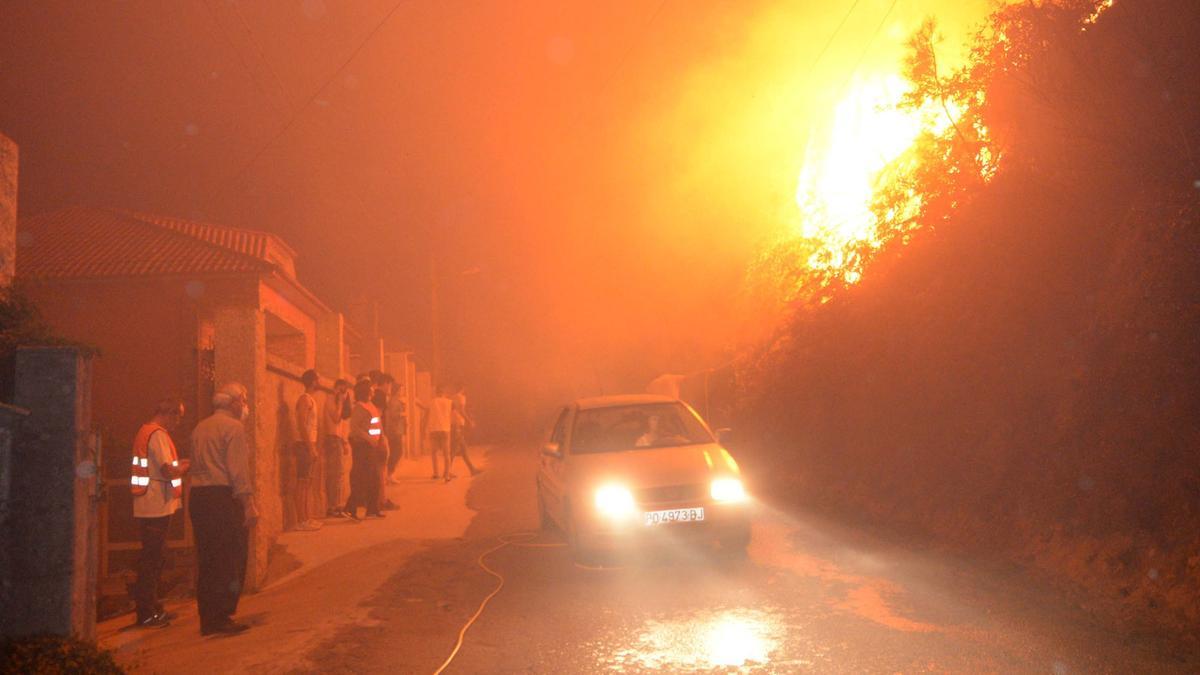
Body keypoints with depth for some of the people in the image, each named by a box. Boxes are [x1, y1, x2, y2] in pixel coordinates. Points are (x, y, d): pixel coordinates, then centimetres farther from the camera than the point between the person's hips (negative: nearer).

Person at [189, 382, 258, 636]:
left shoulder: (199, 429, 18)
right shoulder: (233, 427, -7)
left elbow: (196, 466, 14)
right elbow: (238, 469, -15)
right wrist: (248, 503, -17)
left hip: (199, 497, 8)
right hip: (224, 496, -8)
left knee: (207, 560, 11)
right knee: (230, 561, -2)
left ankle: (208, 620, 15)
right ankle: (222, 617, -3)